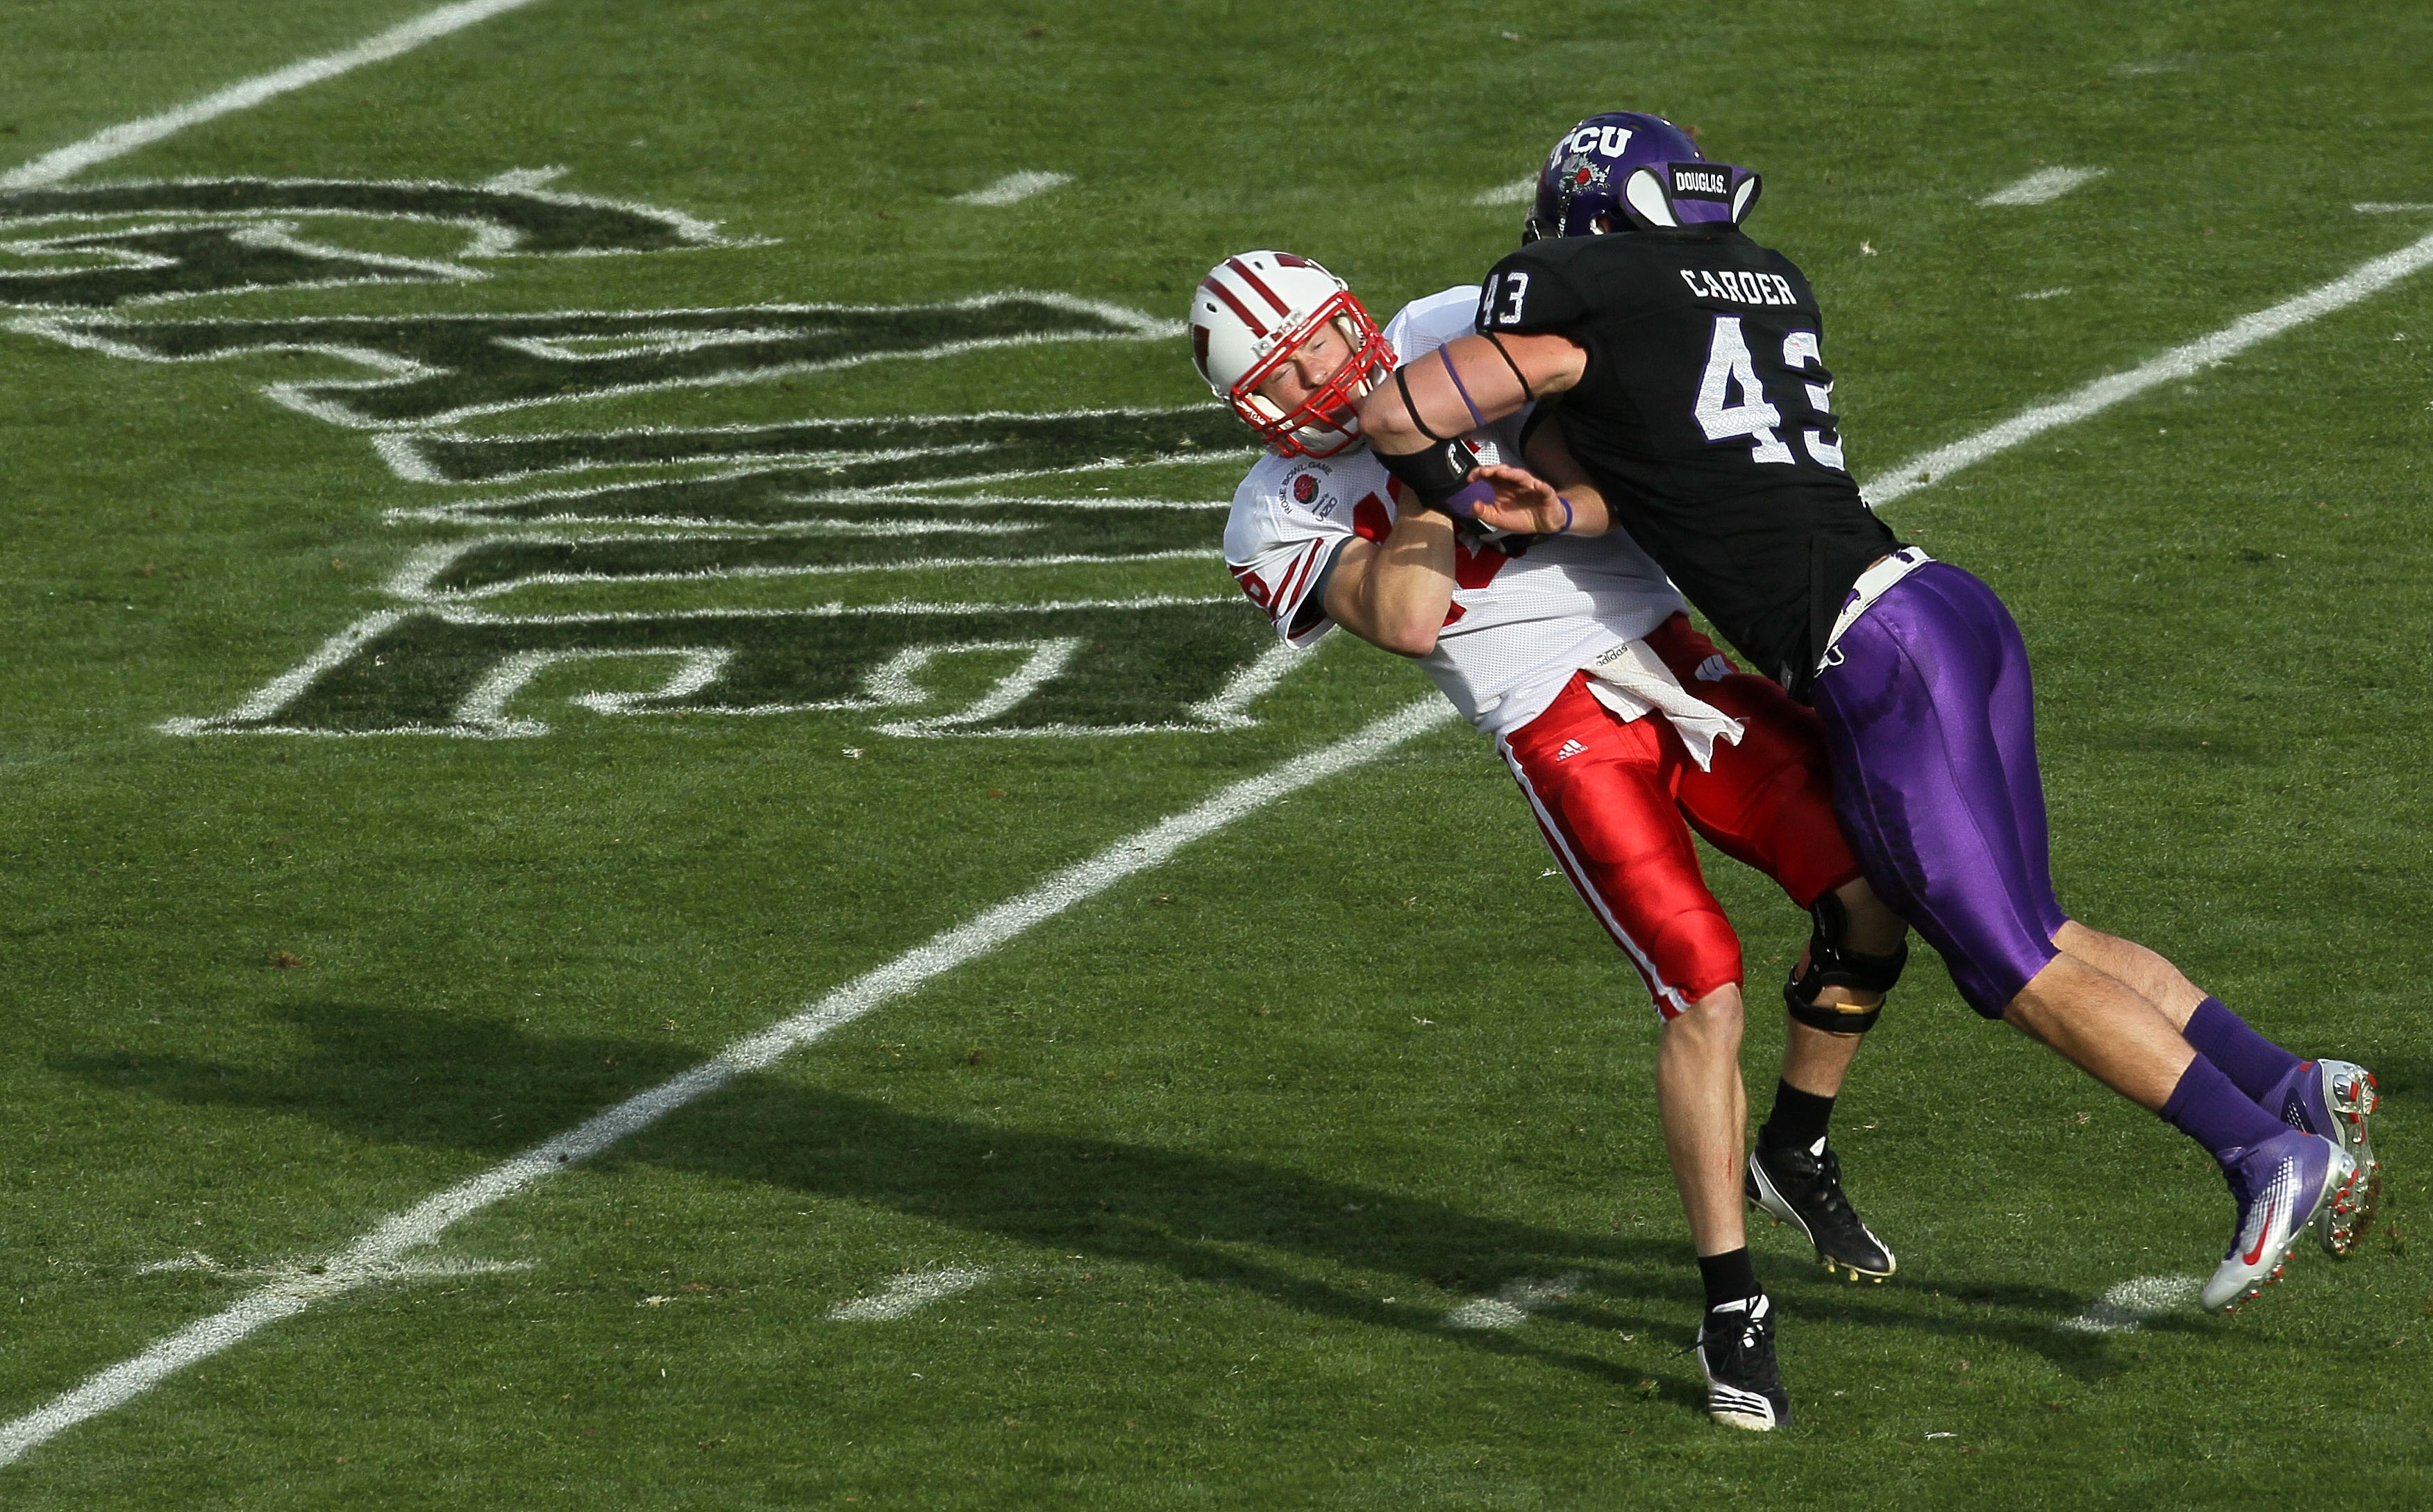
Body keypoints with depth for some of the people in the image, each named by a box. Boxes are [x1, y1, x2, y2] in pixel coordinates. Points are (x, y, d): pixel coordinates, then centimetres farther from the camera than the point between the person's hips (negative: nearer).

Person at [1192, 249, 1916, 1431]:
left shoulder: (1455, 335, 4)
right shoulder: (1284, 521, -3)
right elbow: (1405, 623, -17)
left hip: (1671, 659, 4)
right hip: (1564, 740, -4)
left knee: (1870, 905, -5)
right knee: (1704, 998, -15)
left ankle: (1794, 1154, 21)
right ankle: (1731, 1311, -3)